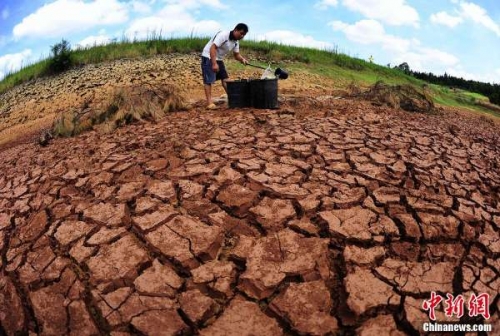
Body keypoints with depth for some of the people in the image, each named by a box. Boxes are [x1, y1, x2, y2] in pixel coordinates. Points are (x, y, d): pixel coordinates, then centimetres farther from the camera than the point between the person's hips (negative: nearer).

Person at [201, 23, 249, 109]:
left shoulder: (236, 42, 3)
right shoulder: (223, 35, -23)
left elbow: (236, 55, 9)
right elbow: (212, 48, -28)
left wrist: (242, 59, -15)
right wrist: (214, 64, -35)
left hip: (219, 59, 9)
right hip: (209, 57, -9)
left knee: (225, 78, 6)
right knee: (208, 80, -11)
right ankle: (209, 103, -12)